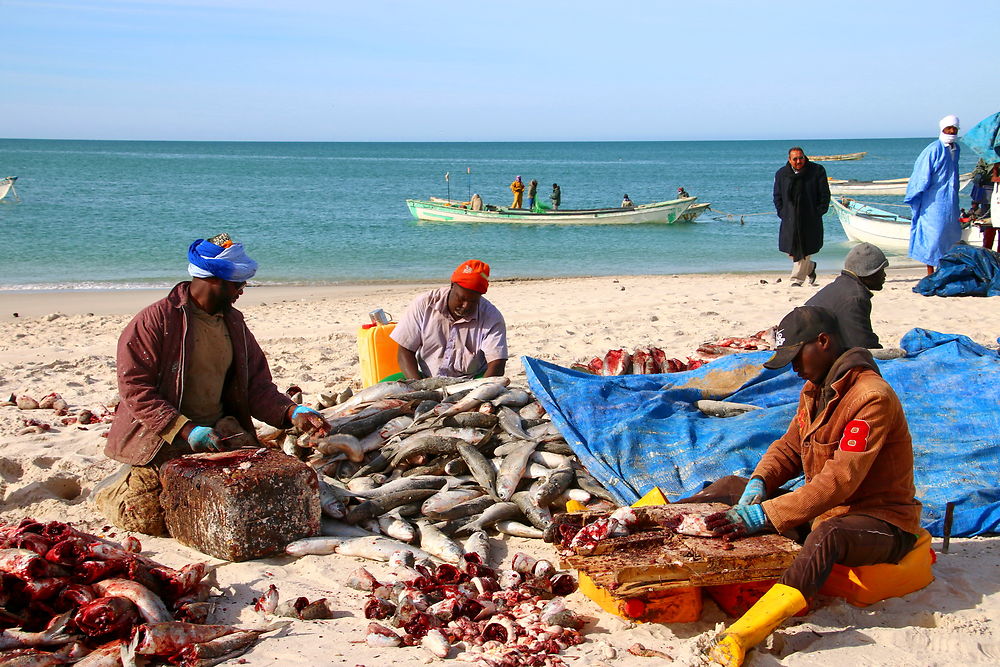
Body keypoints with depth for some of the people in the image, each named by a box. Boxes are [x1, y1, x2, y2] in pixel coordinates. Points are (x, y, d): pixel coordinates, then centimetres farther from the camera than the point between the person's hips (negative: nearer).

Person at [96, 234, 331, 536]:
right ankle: (114, 486, 21)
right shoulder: (155, 319, -11)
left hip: (218, 430, 6)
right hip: (161, 437, -6)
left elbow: (256, 384, 10)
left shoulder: (234, 323, 10)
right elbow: (134, 387, -16)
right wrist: (185, 430, -25)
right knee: (147, 517, -16)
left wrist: (291, 413, -10)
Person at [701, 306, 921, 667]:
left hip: (881, 522, -10)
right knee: (731, 487, 7)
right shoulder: (815, 390, 8)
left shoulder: (873, 398, -21)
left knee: (826, 536, -43)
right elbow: (789, 447, 14)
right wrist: (759, 483, -9)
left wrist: (766, 514, -31)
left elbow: (840, 480, -28)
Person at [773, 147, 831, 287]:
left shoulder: (817, 171, -2)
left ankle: (797, 279, 4)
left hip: (810, 219, -3)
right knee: (790, 250, 3)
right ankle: (810, 267, 29)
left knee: (805, 250, -5)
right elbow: (777, 196, 14)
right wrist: (782, 213, 2)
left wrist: (818, 213, -6)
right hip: (790, 220, 3)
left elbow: (824, 195, 1)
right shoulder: (781, 174, 6)